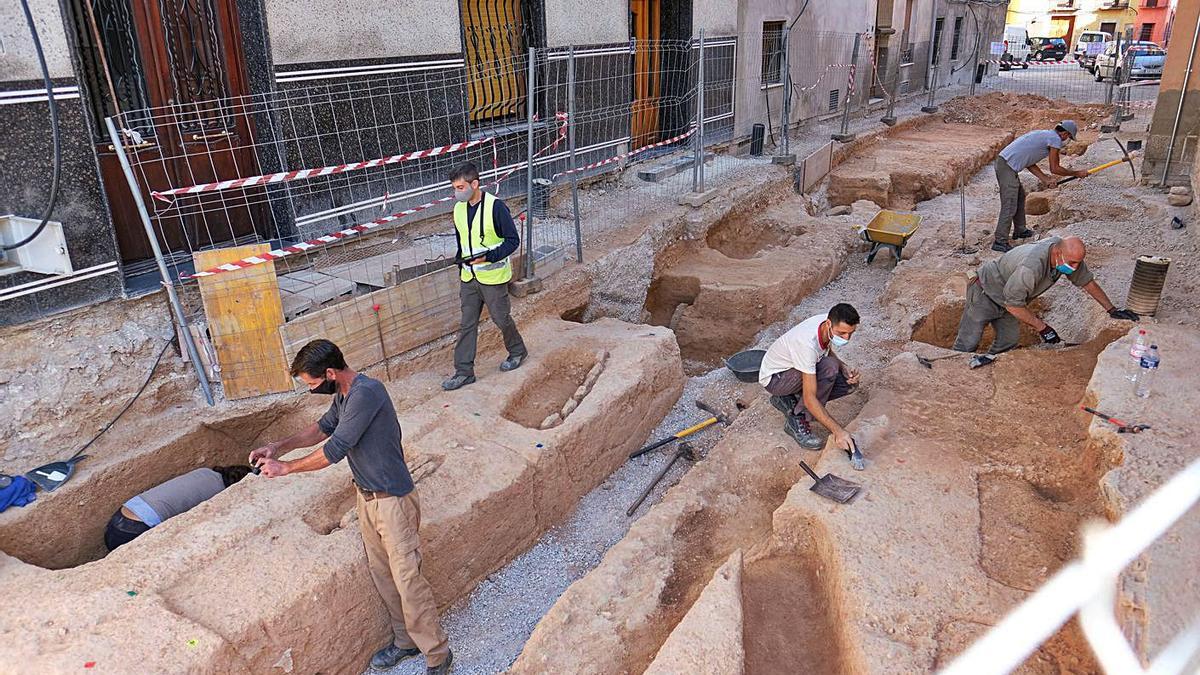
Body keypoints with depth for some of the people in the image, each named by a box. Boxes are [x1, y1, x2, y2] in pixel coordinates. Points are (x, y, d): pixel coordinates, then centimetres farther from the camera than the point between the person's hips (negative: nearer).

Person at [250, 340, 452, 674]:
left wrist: (285, 467, -12)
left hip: (392, 501, -9)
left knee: (408, 580, -2)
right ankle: (406, 640, 36)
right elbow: (324, 427, 21)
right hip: (367, 497, 10)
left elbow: (335, 449, -25)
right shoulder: (344, 394, 4)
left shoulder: (366, 392, -27)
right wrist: (278, 446, 10)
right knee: (382, 574, 19)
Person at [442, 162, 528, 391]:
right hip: (469, 278, 6)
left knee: (501, 319, 9)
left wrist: (487, 256, -25)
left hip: (493, 277, -6)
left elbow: (513, 240, -14)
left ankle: (517, 351, 35)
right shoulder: (458, 209, 5)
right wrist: (461, 267, 17)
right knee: (467, 325, 6)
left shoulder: (495, 206, -16)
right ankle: (464, 371, 12)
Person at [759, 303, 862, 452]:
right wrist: (837, 430, -42)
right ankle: (797, 421, -16)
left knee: (849, 383, -6)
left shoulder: (829, 325, -16)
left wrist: (844, 368, -12)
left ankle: (789, 401, 6)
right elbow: (810, 399, -38)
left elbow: (828, 352, 9)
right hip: (773, 378, -8)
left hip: (796, 368, 8)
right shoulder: (807, 344, -38)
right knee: (829, 367, -30)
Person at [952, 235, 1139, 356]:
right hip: (985, 291, -8)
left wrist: (1112, 310, 7)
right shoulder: (1032, 266, -40)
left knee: (1009, 340, 5)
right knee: (968, 343, -6)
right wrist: (1042, 327, -24)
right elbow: (1013, 304, -32)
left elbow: (1087, 282, 4)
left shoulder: (1069, 256, -14)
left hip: (1008, 296, 8)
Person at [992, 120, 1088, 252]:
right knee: (1010, 206, -9)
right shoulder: (1056, 139, -3)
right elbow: (1054, 168, 0)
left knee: (1020, 196, 25)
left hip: (1002, 162, 10)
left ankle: (1020, 230, 38)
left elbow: (1029, 162, 19)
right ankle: (1000, 242, -7)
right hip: (1008, 166, -10)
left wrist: (1045, 179, 11)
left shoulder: (1044, 134, 25)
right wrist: (1077, 174, 12)